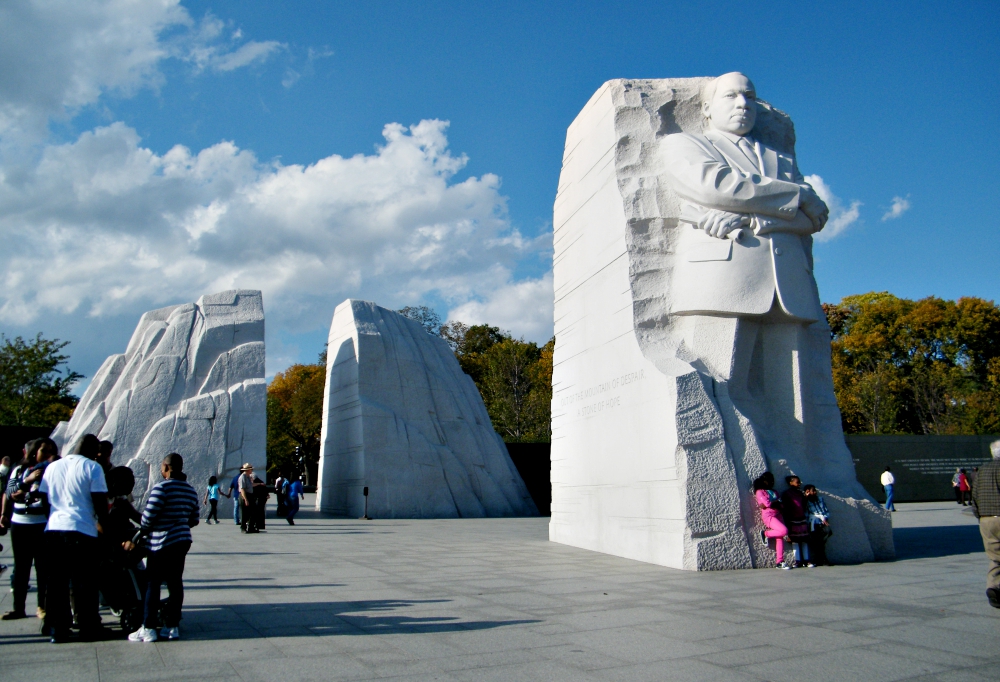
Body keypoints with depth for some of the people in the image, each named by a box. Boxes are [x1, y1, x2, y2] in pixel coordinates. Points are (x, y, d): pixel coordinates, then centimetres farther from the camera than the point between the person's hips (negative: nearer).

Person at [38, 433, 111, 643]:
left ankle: (57, 630, 13)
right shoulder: (92, 467, -4)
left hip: (53, 529, 5)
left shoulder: (52, 467, 14)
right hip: (82, 531, -5)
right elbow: (99, 502, -8)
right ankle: (89, 629, 9)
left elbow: (44, 499, 16)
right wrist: (105, 524, 3)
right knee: (84, 582, 3)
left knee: (56, 582, 10)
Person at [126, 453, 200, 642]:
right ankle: (172, 626, 12)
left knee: (152, 584, 0)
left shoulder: (161, 488, -14)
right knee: (175, 582, 9)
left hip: (162, 543, -7)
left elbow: (148, 517, -16)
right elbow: (194, 519, 12)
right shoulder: (190, 490, 10)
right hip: (183, 541, 7)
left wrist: (136, 539, -1)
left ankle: (148, 628, 2)